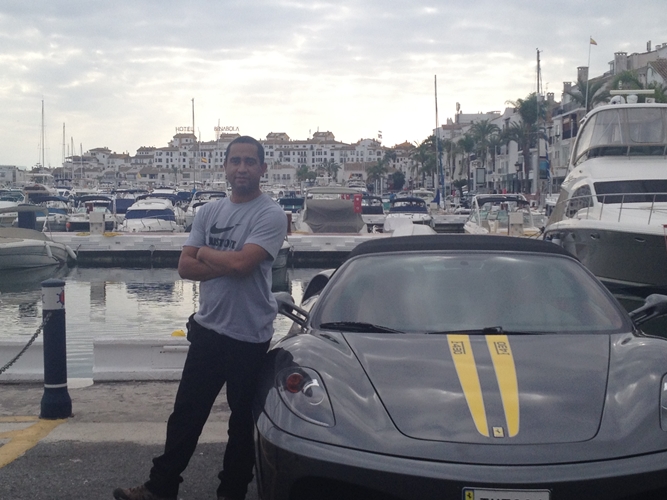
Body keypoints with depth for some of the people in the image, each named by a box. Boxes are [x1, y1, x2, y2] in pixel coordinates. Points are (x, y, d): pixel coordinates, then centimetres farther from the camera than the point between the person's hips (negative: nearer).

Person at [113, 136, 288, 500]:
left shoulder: (271, 215, -9)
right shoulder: (208, 212, 8)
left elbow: (242, 263, -23)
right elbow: (185, 267, 1)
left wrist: (206, 253, -5)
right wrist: (227, 264, -14)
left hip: (249, 335, -5)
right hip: (208, 328, 5)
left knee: (242, 419, 10)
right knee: (186, 413, 12)